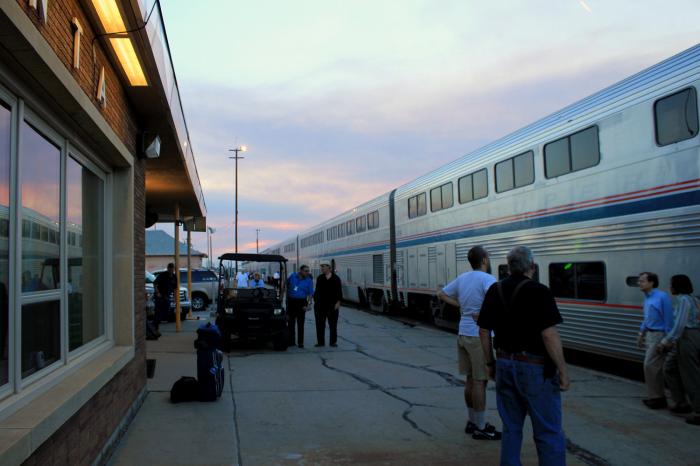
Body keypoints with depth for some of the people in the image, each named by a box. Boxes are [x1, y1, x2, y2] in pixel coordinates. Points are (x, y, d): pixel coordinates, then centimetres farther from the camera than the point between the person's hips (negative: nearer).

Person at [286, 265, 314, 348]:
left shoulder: (309, 280, -3)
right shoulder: (293, 276, 2)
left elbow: (310, 294, -6)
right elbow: (286, 284, 18)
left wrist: (307, 304, -16)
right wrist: (287, 294, 17)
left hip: (301, 303, -2)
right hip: (291, 301, 2)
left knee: (300, 324, -1)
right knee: (290, 322, 7)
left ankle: (300, 342, 5)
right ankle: (291, 341, 16)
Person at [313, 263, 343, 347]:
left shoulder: (336, 278, 0)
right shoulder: (320, 278, 8)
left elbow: (339, 291, -1)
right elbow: (317, 290, 10)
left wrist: (338, 302, -8)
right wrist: (315, 301, 4)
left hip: (332, 305, -2)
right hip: (320, 305, 2)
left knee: (333, 324, 4)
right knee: (320, 324, 3)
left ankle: (333, 341, 12)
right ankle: (320, 341, 10)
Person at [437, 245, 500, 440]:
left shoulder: (462, 278, 7)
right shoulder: (487, 279, -15)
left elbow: (441, 294, 17)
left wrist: (461, 306, 9)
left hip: (463, 334, 8)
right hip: (480, 336, -8)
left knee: (471, 379, 16)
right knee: (480, 382, -1)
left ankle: (473, 421, 27)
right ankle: (480, 428, 7)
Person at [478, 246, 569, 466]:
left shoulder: (494, 290, 4)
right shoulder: (539, 292, -14)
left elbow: (484, 331, 7)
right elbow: (549, 334, -20)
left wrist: (490, 363, 17)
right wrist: (563, 371, -12)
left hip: (505, 365, 6)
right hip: (535, 368, -6)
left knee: (511, 429, 15)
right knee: (549, 433, 3)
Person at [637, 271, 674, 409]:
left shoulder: (662, 297, -17)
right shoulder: (647, 298, 9)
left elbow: (669, 319, -17)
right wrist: (641, 333, 20)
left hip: (658, 336, -9)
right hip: (649, 334, 9)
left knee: (650, 365, -7)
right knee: (655, 367, 14)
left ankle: (657, 397, 3)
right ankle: (657, 396, 23)